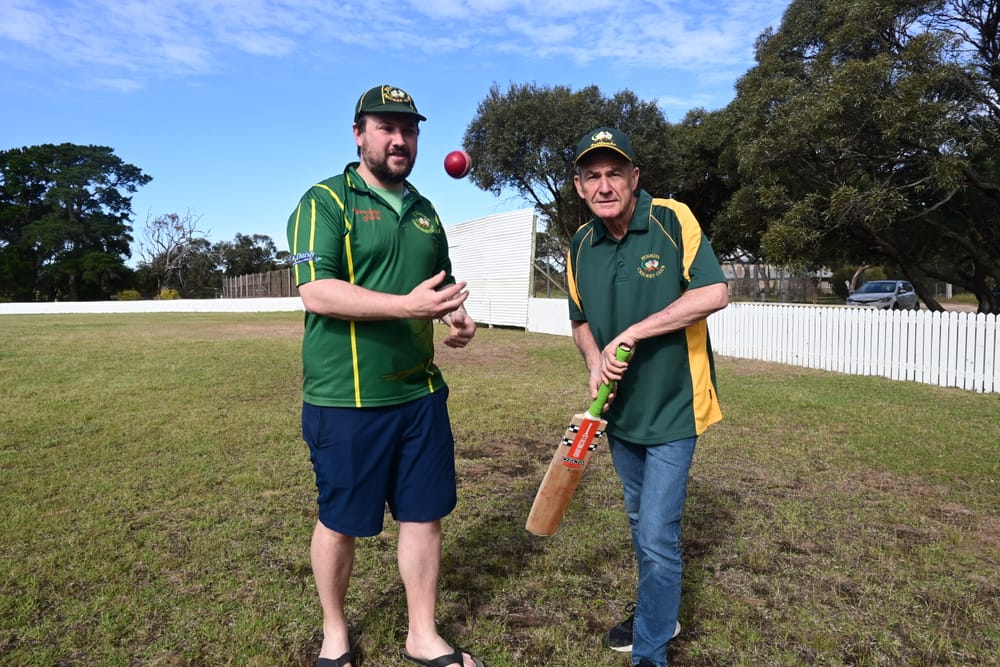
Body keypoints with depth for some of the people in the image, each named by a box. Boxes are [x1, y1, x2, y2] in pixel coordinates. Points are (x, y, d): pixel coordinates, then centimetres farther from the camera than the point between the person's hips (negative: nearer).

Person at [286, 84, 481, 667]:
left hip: (420, 393, 6)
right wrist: (408, 305, -27)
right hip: (346, 398, -5)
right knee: (341, 522, 11)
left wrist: (457, 315, 2)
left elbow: (444, 283, 25)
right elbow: (317, 291, -19)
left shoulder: (425, 211, 14)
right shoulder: (325, 202, -6)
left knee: (425, 515, 12)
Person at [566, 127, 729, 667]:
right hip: (620, 407, 6)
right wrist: (596, 359, -10)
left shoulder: (673, 221, -15)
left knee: (657, 536, -6)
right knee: (640, 522, 21)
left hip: (672, 406, -6)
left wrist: (633, 333, -26)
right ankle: (657, 615, 44)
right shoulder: (581, 244, 0)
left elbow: (715, 293, -23)